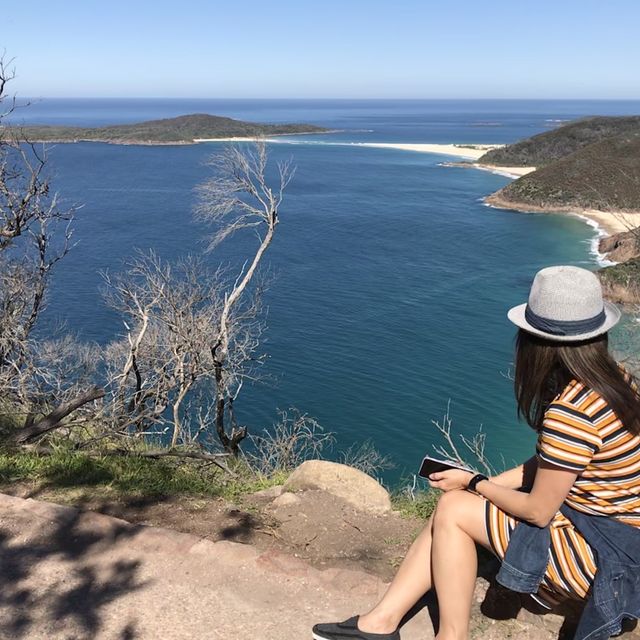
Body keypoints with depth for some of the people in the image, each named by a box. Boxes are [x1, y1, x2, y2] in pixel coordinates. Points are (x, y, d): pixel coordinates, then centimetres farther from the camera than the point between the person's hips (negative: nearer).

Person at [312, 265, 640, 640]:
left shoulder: (571, 410, -29)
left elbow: (537, 511, -20)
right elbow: (551, 463, 6)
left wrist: (474, 483, -5)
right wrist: (483, 485, 2)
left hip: (598, 553, -9)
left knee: (454, 510, -7)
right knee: (454, 503, 3)